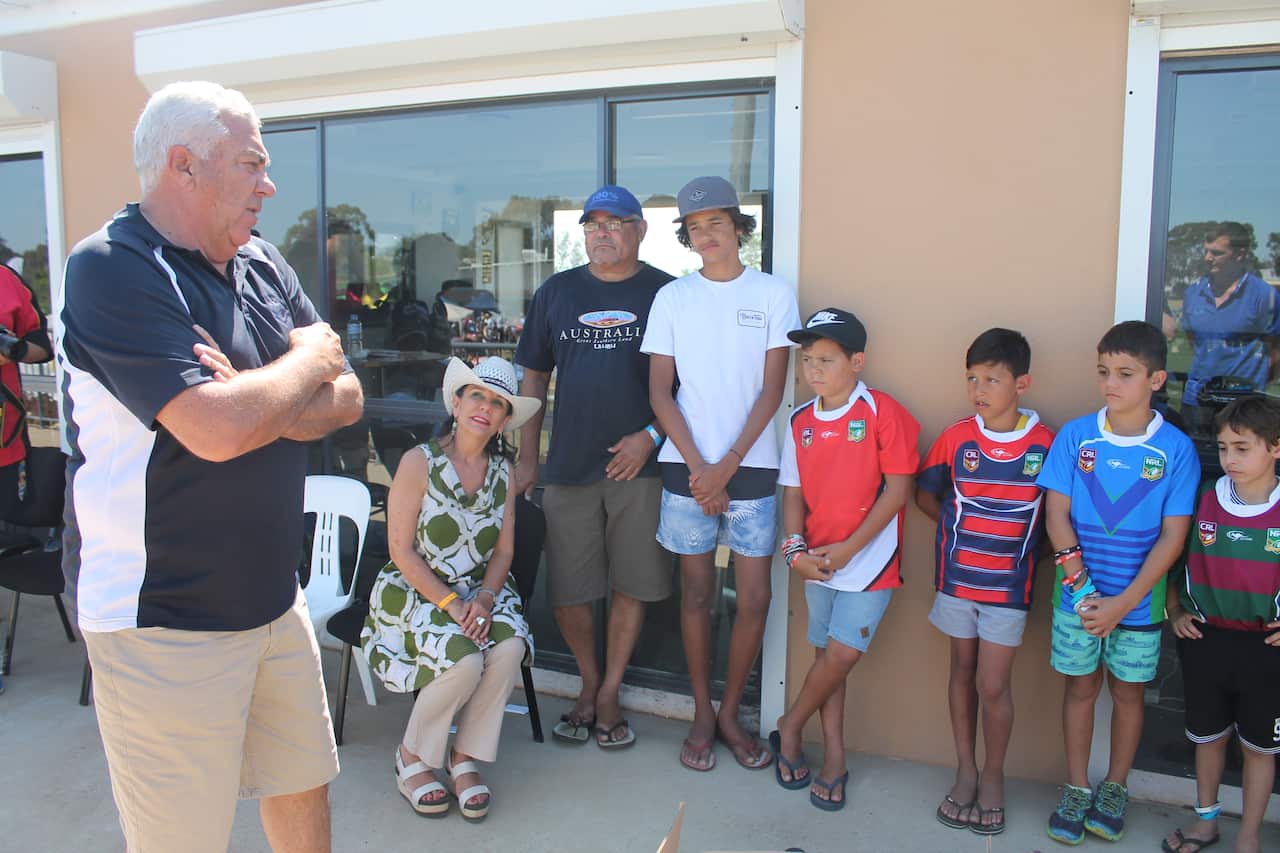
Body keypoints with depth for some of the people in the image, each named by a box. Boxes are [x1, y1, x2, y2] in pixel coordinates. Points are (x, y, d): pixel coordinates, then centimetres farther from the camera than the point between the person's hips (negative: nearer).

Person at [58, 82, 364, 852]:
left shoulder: (263, 265, 7)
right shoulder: (113, 270, -17)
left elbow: (345, 400, 1)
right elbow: (218, 432, -29)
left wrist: (256, 403, -19)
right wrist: (310, 360, -11)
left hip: (275, 598, 7)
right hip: (164, 621, -7)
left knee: (303, 789, 21)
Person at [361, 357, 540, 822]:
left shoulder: (502, 470, 3)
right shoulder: (419, 463, -11)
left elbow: (503, 550, 5)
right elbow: (401, 550, -12)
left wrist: (484, 598, -14)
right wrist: (450, 604, -20)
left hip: (478, 590, 4)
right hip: (413, 591, -4)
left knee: (510, 646, -26)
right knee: (464, 660, -29)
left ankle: (464, 756, -4)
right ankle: (412, 755, 0)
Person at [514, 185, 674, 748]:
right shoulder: (556, 293, 9)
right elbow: (534, 378, 12)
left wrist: (652, 436, -10)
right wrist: (527, 459, 8)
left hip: (640, 465, -2)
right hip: (568, 465, 2)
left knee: (631, 586, 5)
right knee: (567, 590, 5)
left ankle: (608, 695, 24)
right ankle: (590, 683, 29)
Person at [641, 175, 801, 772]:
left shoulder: (773, 294, 2)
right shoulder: (672, 297, 5)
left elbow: (772, 391, -2)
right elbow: (660, 393, 2)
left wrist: (727, 466, -9)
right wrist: (698, 466, -8)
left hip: (751, 466, 0)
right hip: (688, 467, 1)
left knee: (754, 599, 2)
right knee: (696, 593, 8)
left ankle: (730, 713, 22)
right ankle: (702, 715, 23)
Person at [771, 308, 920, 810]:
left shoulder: (883, 412, -11)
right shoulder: (801, 422, 4)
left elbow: (897, 489, -12)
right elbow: (793, 493, 8)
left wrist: (848, 548, -14)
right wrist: (797, 548, -8)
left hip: (870, 558, -5)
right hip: (819, 561, 5)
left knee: (841, 654, -8)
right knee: (830, 655, 11)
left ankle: (789, 728, 17)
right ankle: (834, 760, 25)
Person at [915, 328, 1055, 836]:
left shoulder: (1044, 443, -9)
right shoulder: (956, 438, -4)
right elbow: (924, 494, 8)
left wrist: (1025, 540, -13)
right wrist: (961, 527, 0)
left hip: (1009, 584, -2)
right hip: (957, 576, 2)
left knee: (993, 684, 0)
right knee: (963, 671, 14)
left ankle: (993, 777, 23)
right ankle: (965, 770, 30)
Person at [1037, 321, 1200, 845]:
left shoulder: (1176, 449, -9)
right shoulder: (1075, 435, -7)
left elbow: (1172, 536, -10)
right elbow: (1056, 515, -6)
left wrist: (1122, 602, -15)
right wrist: (1081, 587, -15)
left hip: (1139, 599, 0)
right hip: (1078, 594, 1)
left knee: (1128, 690, 14)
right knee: (1081, 685, 12)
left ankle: (1115, 789, 33)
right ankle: (1076, 790, 28)